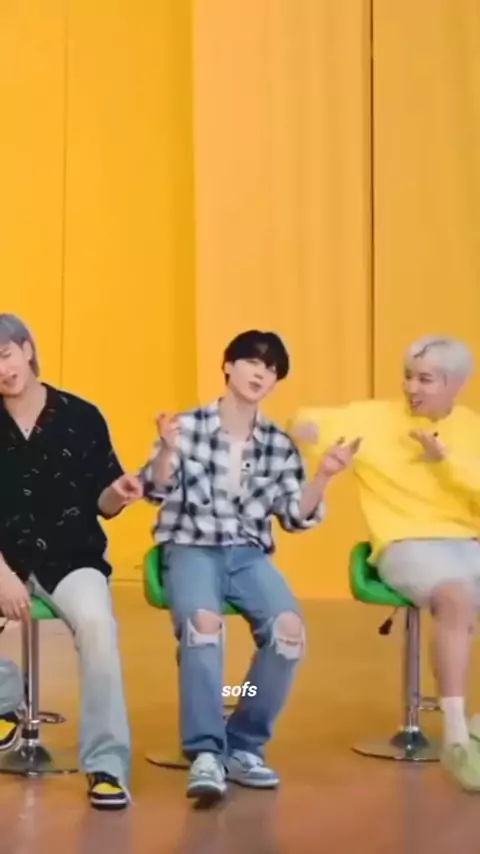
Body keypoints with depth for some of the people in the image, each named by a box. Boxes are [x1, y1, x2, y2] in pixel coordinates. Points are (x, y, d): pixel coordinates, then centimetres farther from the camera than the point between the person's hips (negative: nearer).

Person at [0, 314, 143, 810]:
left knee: (95, 623, -32)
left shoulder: (80, 417, -2)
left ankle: (106, 766, -21)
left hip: (71, 557, -1)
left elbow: (101, 505, 2)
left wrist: (118, 493, -21)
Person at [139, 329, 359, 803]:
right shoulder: (190, 425, 0)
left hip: (249, 555, 3)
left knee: (289, 628, -26)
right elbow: (156, 491, -5)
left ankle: (244, 746, -10)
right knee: (203, 622, -36)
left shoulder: (279, 444, 8)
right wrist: (167, 449, -25)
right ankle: (205, 752, -30)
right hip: (191, 549, -3)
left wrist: (324, 476, -9)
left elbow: (295, 516, 8)